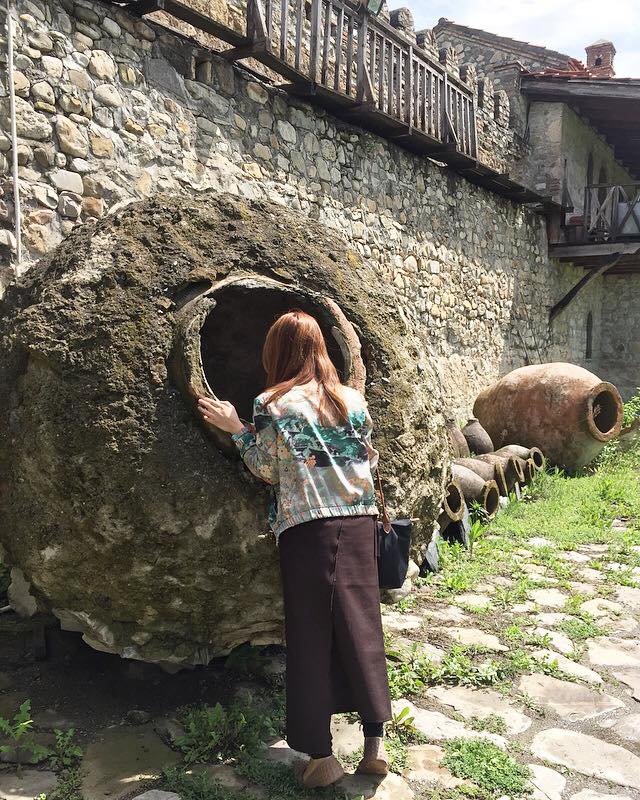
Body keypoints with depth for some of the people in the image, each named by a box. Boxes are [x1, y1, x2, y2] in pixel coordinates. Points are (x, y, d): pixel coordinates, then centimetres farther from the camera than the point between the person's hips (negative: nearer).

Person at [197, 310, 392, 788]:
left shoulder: (272, 405, -5)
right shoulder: (354, 398, 5)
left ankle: (321, 755, 14)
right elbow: (370, 461, 11)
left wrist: (237, 430, 9)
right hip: (358, 521, 3)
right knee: (362, 626, 12)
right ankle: (376, 742, 19)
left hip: (305, 528, -3)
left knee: (310, 634, 7)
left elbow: (269, 472, 1)